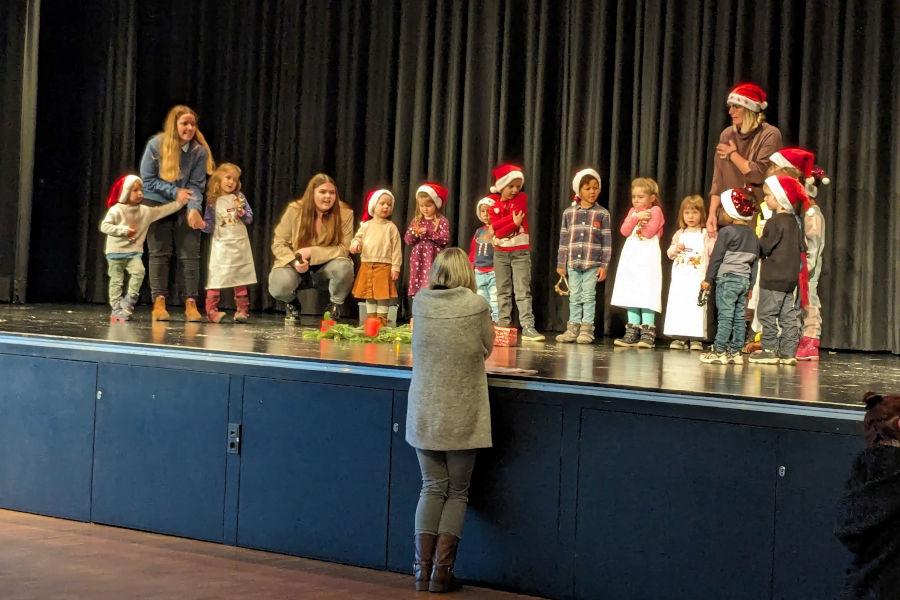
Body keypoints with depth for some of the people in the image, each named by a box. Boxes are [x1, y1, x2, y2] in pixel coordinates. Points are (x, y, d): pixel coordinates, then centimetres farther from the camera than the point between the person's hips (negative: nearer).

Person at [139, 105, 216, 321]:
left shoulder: (200, 151, -9)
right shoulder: (156, 145, -12)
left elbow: (195, 186, -10)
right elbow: (147, 180, -8)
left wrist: (194, 208, -27)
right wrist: (175, 192, -14)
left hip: (185, 208, 1)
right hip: (157, 204, -1)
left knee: (189, 254, -4)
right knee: (159, 253, -4)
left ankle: (191, 303, -3)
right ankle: (159, 302, -3)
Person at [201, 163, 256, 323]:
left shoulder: (239, 197, 6)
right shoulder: (212, 201, 0)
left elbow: (250, 218, 7)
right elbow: (210, 225, 1)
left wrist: (242, 213, -13)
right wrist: (203, 225, -20)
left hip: (240, 245, 2)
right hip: (222, 245, -2)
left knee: (241, 280, 7)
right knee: (216, 279, -9)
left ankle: (242, 310, 14)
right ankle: (211, 311, -8)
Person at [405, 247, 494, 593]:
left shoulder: (420, 302, -2)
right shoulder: (476, 305, -9)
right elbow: (487, 349, 5)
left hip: (424, 412, 2)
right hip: (461, 415, -2)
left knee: (432, 488, 12)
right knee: (457, 492, 9)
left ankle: (423, 568, 4)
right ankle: (442, 570, 2)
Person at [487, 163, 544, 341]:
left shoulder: (522, 198, -3)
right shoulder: (494, 202, 2)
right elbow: (494, 225, -12)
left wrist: (498, 229, -15)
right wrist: (513, 222, -17)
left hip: (520, 251, -3)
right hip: (500, 252, 3)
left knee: (523, 291, -8)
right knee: (503, 291, 9)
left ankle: (528, 327, -13)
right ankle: (503, 325, 15)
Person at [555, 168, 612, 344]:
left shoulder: (602, 214, 0)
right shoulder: (569, 213, 6)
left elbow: (607, 241, 0)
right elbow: (563, 239, 8)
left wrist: (604, 265, -5)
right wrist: (561, 264, 7)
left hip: (592, 263, -2)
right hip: (573, 263, 2)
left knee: (588, 297, 1)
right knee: (574, 297, 7)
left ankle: (586, 329, 5)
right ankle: (573, 328, 12)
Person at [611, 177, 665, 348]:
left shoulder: (655, 211, -3)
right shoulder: (632, 211, 15)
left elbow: (649, 231, -15)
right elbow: (624, 231, 1)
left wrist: (636, 223, -2)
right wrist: (636, 217, -11)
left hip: (647, 259, -6)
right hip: (631, 257, 7)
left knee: (646, 295, -10)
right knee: (630, 295, 7)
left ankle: (647, 333, -8)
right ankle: (632, 333, 12)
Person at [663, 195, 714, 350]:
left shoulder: (706, 234, 3)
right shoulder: (680, 234, 14)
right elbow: (669, 254, 14)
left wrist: (713, 237, -17)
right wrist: (675, 249, -3)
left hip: (698, 277, -4)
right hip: (680, 276, 4)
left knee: (696, 305, -7)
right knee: (678, 304, 0)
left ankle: (696, 338, -2)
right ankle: (679, 337, 6)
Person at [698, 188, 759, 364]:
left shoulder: (726, 232, -10)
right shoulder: (752, 235, 12)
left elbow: (716, 257, -10)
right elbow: (755, 261, 15)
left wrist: (708, 279, -4)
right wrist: (750, 284, 20)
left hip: (727, 278, -7)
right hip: (744, 280, 7)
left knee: (725, 316, -7)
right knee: (739, 317, 8)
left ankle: (719, 351, -8)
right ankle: (735, 351, 10)